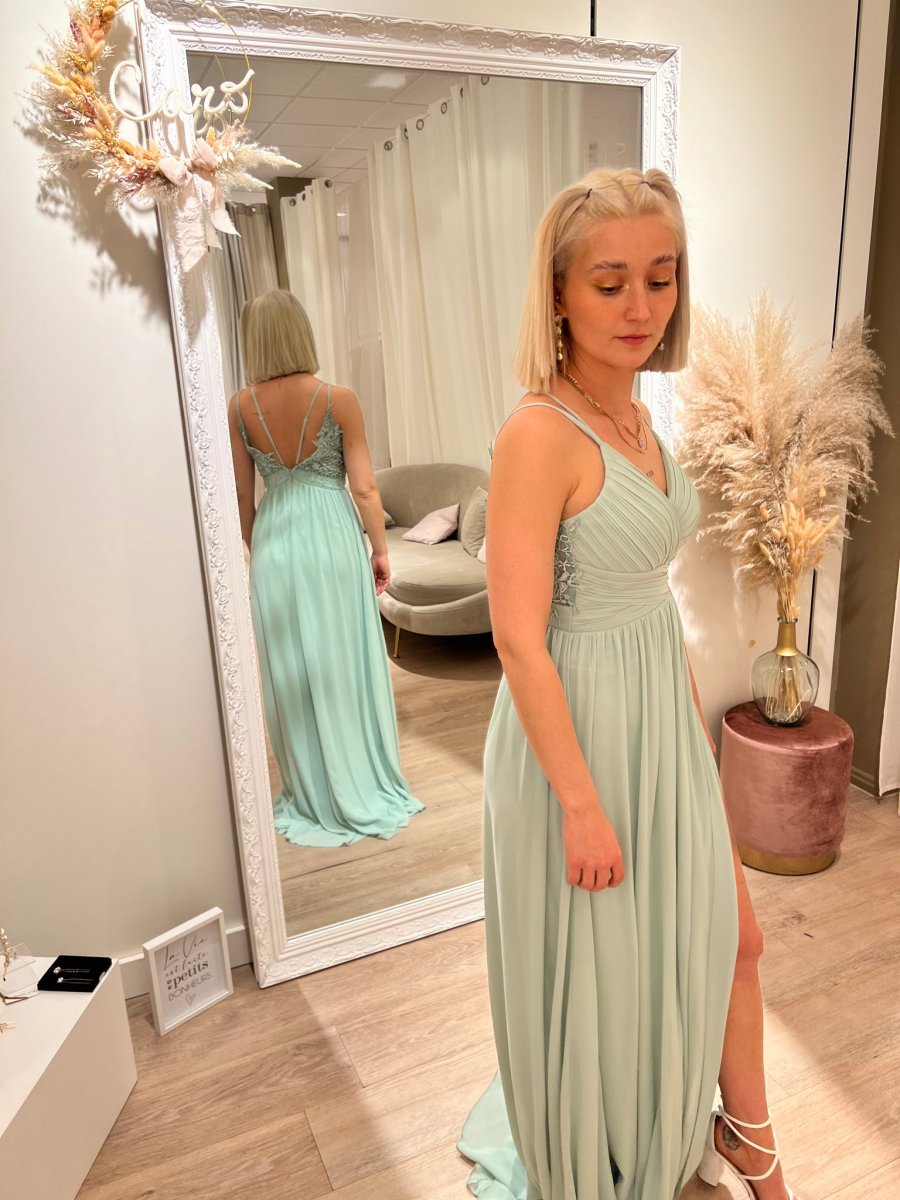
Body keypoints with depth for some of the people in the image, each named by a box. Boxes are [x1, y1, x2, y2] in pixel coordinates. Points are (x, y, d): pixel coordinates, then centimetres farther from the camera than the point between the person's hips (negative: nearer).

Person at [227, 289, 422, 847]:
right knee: (345, 662, 10)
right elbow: (365, 488, -8)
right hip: (332, 535, -2)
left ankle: (315, 798, 24)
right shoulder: (339, 399, -9)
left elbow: (243, 499, 3)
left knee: (291, 667, 11)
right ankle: (366, 788, 23)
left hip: (274, 540, 2)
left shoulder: (239, 408, -3)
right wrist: (381, 549, 4)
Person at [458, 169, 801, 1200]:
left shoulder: (634, 419, 5)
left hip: (663, 717, 8)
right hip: (578, 726, -8)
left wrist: (697, 726, 17)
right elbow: (520, 640, -23)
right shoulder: (539, 432, -21)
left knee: (731, 933, 21)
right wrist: (581, 801, -19)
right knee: (590, 964, 15)